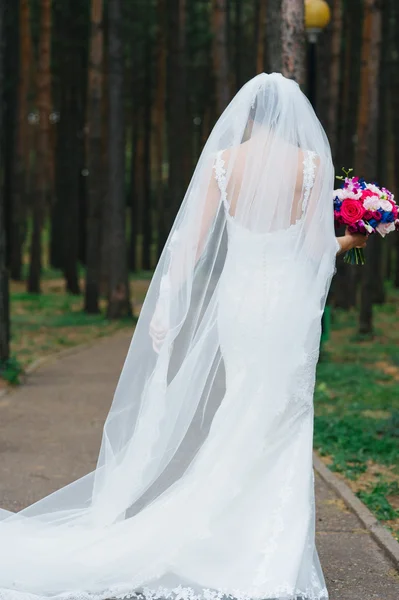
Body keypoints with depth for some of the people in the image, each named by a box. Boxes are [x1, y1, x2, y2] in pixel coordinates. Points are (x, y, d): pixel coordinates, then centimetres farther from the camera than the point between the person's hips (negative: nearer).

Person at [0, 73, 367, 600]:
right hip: (290, 300, -2)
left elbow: (192, 241, -2)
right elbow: (315, 247, -4)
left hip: (236, 297, 3)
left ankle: (238, 545, 21)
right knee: (282, 423, 3)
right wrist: (346, 243, 17)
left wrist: (165, 306, 1)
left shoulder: (222, 161, 1)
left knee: (241, 420, 16)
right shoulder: (312, 163, -4)